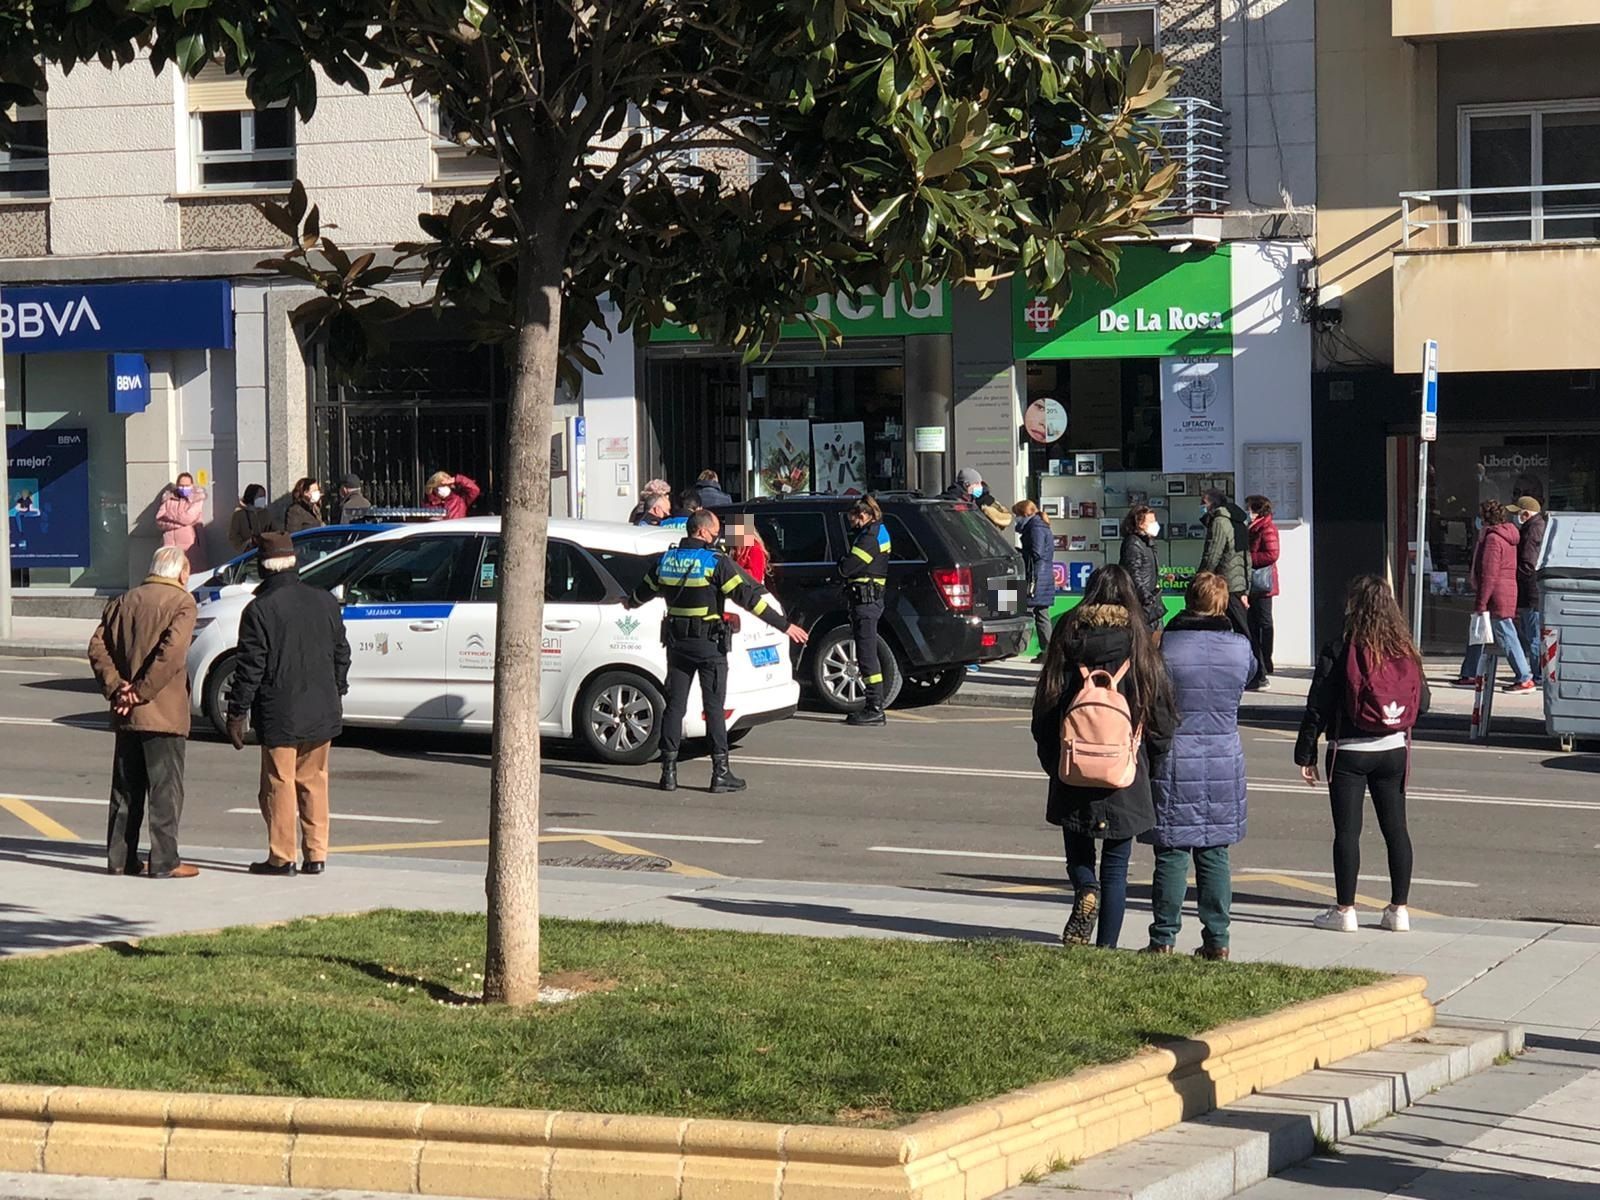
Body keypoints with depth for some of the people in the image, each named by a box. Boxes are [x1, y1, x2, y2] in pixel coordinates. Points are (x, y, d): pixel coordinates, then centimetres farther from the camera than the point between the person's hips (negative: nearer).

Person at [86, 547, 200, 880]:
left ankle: (120, 858, 15)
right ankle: (164, 861, -2)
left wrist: (115, 687, -1)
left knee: (126, 787, 12)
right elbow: (171, 652, -20)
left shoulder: (123, 602, 13)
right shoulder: (181, 603, -7)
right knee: (166, 788, -1)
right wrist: (142, 692, -15)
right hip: (163, 713, -6)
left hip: (126, 715, 6)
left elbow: (98, 646, 6)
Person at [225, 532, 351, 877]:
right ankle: (316, 854, 14)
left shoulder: (260, 609, -12)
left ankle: (282, 857, 5)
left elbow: (250, 667, -13)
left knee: (280, 784, 3)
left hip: (280, 715, -5)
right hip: (321, 712, 5)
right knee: (314, 782, 13)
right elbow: (342, 654, 12)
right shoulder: (325, 602, 5)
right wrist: (335, 695, 24)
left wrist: (236, 714, -6)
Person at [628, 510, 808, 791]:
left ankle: (669, 771, 9)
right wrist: (784, 625, -13)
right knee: (714, 707, 0)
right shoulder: (715, 563, -14)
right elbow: (748, 598, -16)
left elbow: (644, 591, 22)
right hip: (709, 644, -5)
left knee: (674, 704, 10)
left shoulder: (666, 560, 4)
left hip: (676, 641, 5)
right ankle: (720, 773, -1)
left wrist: (630, 604, 46)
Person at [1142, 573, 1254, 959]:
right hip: (1225, 761, 2)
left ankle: (1164, 939, 4)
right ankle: (1217, 938, 11)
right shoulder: (1239, 647, -2)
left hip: (1174, 763, -2)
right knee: (1215, 854, 9)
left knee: (1171, 854, 2)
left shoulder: (1164, 646, -10)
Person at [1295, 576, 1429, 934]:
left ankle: (1344, 910, 4)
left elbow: (1317, 708, -10)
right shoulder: (1405, 651, -1)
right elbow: (1422, 702, 5)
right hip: (1394, 751, 4)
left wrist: (1306, 754, -3)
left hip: (1350, 753, -4)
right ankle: (1398, 909, 13)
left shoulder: (1339, 651, -12)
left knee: (1347, 830, 2)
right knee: (1395, 827, 10)